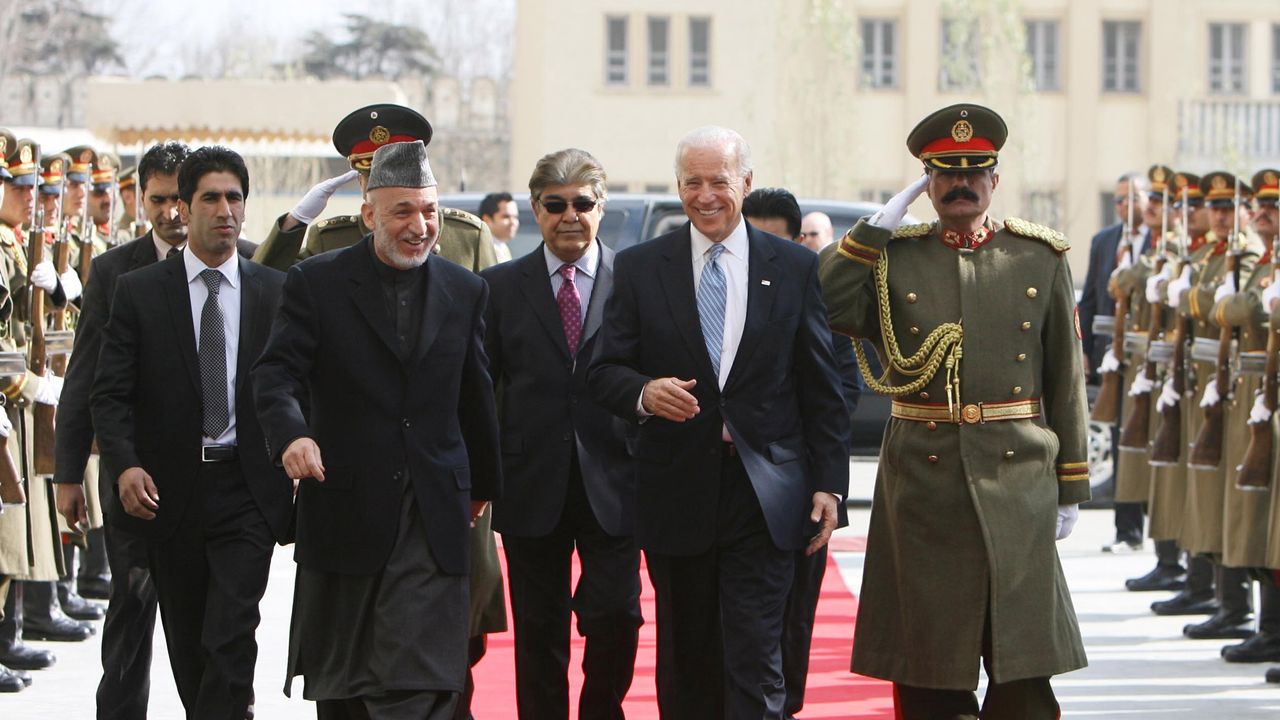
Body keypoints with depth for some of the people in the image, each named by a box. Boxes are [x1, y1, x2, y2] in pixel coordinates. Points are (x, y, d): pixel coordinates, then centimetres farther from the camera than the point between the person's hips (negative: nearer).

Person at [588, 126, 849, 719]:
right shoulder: (639, 268, 5)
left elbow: (821, 387, 6)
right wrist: (643, 393, -19)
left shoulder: (795, 268, 5)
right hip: (676, 490, 1)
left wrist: (828, 481, 0)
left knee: (755, 657, -8)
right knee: (685, 660, 9)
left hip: (765, 495, -1)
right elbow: (605, 372, 3)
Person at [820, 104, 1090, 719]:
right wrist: (880, 223, -7)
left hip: (1016, 486, 0)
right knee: (924, 670, 5)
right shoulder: (892, 258, 5)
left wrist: (1070, 488, 5)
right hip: (922, 488, 0)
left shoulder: (1041, 259, 6)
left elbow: (1066, 381, 7)